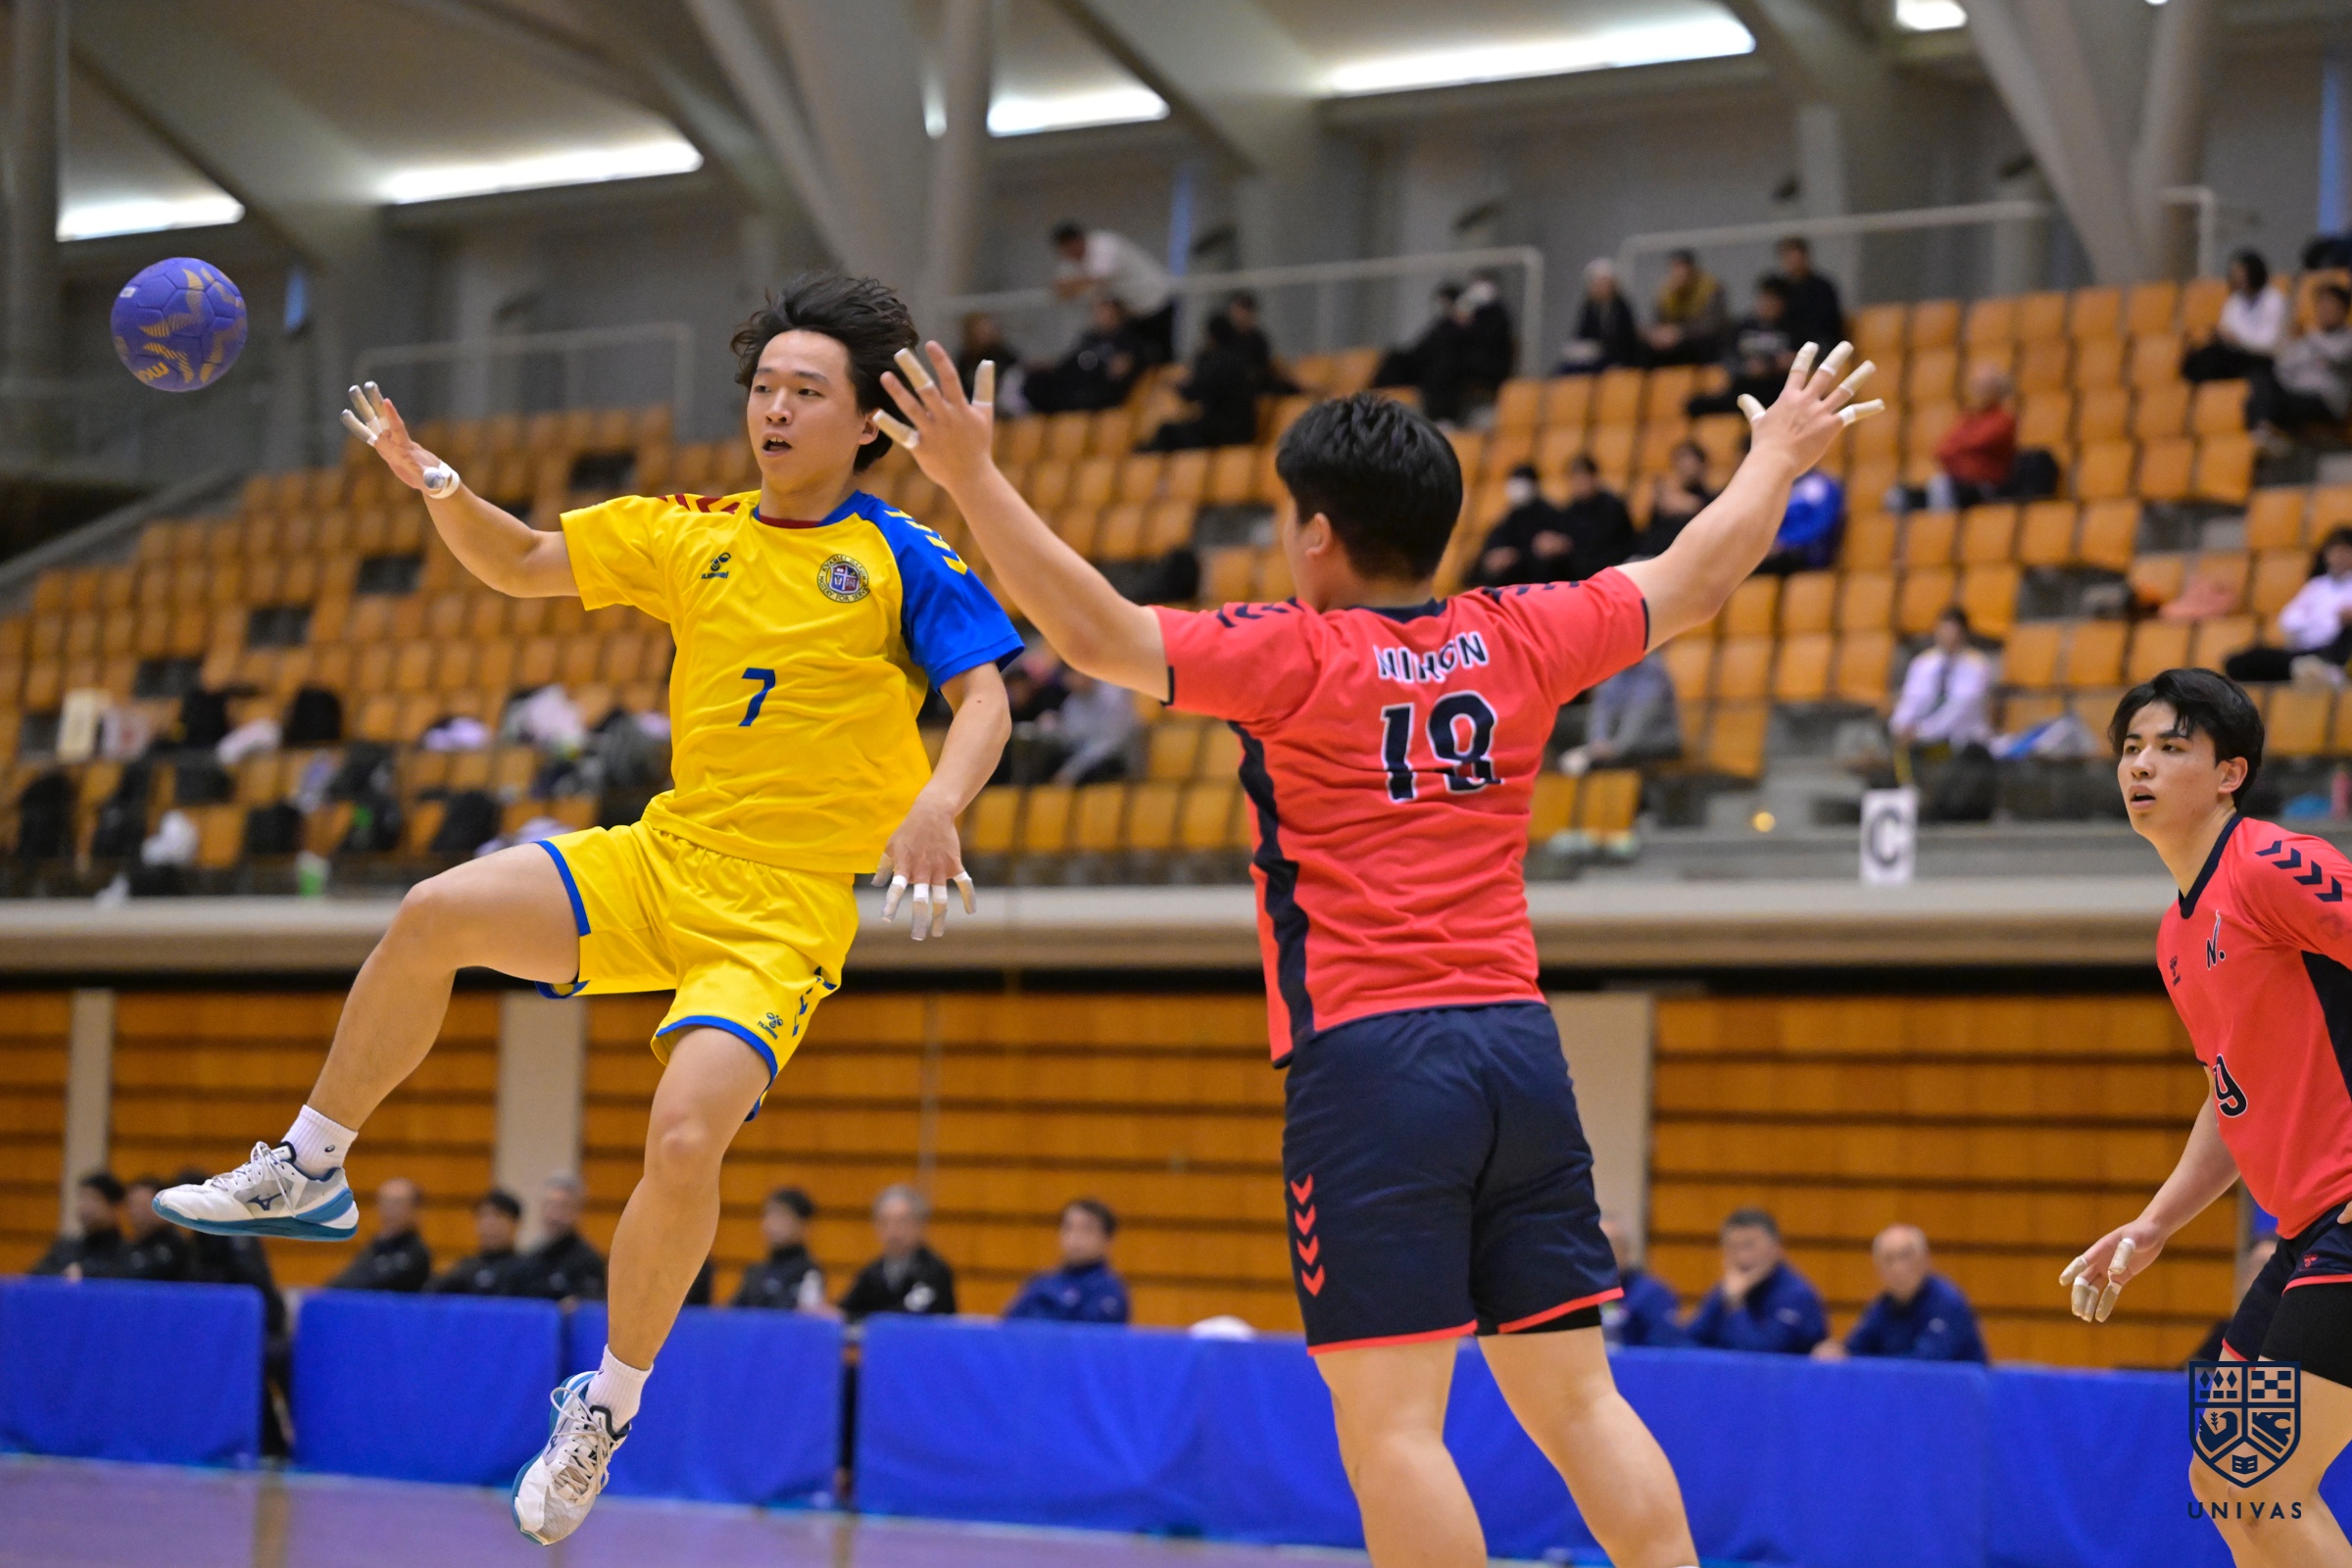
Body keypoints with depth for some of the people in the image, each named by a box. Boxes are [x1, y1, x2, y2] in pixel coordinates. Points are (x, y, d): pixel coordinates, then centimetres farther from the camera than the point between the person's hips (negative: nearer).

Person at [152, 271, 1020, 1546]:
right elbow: (520, 566, 16)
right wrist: (436, 484, -2)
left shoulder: (900, 556, -2)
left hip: (786, 911, -5)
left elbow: (983, 695, -10)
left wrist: (937, 805, -29)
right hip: (662, 857, 5)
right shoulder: (691, 535, 11)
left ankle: (607, 1405, -1)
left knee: (684, 1142, -23)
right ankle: (307, 1174, -1)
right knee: (437, 913, -18)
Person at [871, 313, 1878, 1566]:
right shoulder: (1521, 640, 10)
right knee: (1576, 1398, 10)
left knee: (1390, 1426, -7)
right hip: (1517, 1046, 6)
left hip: (1368, 1055, -6)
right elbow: (1695, 579, 24)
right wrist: (1778, 456, 41)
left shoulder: (1293, 657, -4)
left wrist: (971, 478, -10)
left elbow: (1098, 636, -13)